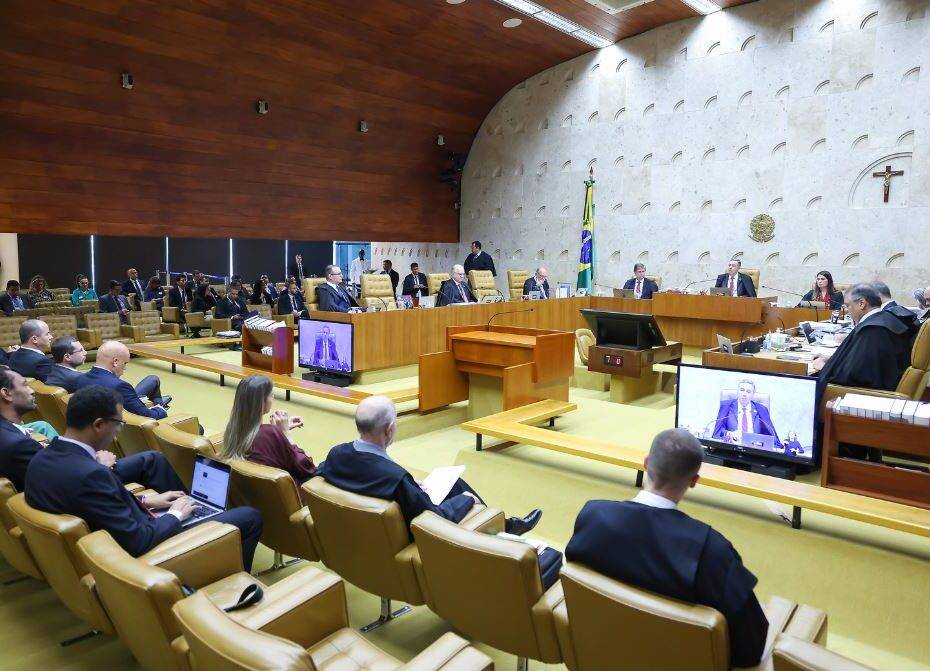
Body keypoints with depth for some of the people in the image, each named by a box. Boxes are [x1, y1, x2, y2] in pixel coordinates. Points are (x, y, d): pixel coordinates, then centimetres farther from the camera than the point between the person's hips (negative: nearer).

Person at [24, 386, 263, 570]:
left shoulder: (41, 459, -8)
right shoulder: (90, 475, -36)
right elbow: (137, 542, -32)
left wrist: (143, 501, 6)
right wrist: (175, 515, -14)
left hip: (108, 532, 9)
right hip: (136, 552, -9)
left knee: (152, 459, 26)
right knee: (250, 517, -1)